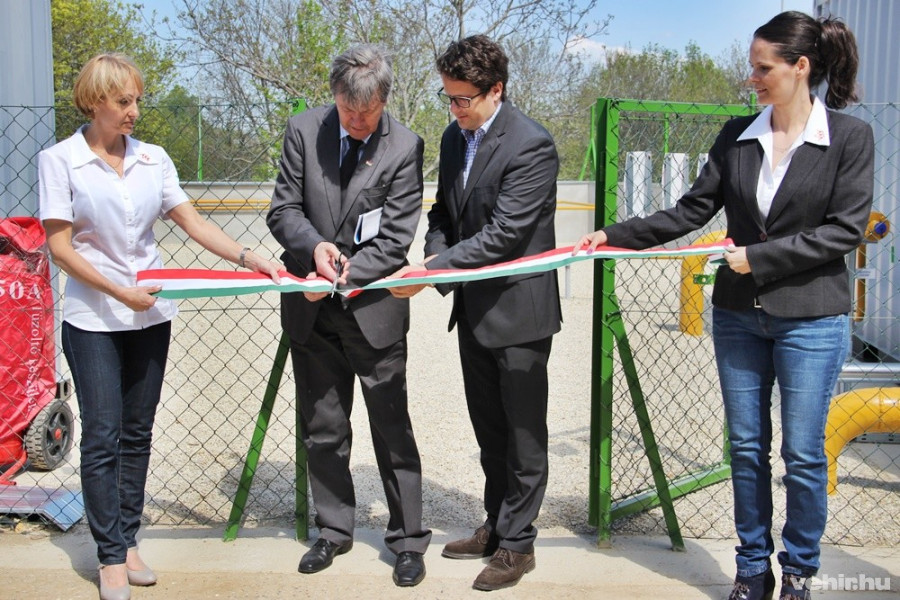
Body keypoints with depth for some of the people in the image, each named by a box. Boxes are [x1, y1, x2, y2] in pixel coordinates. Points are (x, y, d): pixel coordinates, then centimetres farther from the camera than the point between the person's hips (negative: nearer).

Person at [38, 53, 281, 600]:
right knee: (102, 435, -3)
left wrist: (246, 257, -9)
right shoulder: (61, 160, -4)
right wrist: (119, 292, -14)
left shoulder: (153, 159, 6)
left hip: (151, 315, 4)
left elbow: (193, 221, 3)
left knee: (137, 433, 10)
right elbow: (60, 247, -7)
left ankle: (128, 542, 21)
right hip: (94, 319, -4)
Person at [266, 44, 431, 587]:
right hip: (312, 310, 3)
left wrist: (343, 278, -19)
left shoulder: (405, 147, -10)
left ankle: (409, 540, 19)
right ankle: (334, 531, 31)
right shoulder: (304, 131, -2)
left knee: (392, 429, 5)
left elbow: (396, 239, -11)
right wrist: (314, 246, -21)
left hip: (374, 307, -3)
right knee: (323, 430, 14)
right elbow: (283, 210, -1)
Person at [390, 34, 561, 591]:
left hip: (518, 309, -8)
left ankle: (517, 545, 18)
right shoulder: (454, 136, 7)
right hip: (474, 308, 8)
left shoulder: (531, 145, -19)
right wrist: (434, 258, -5)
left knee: (523, 434, 5)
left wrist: (433, 270, -24)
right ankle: (497, 526, 34)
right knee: (489, 429, 19)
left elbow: (504, 233, -24)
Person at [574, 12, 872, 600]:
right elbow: (692, 210, 6)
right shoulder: (737, 136, 5)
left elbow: (846, 228, -10)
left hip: (810, 318, -4)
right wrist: (616, 235, -2)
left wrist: (759, 257, -15)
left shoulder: (850, 137, -6)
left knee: (803, 452, 4)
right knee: (746, 447, 11)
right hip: (738, 315, 4)